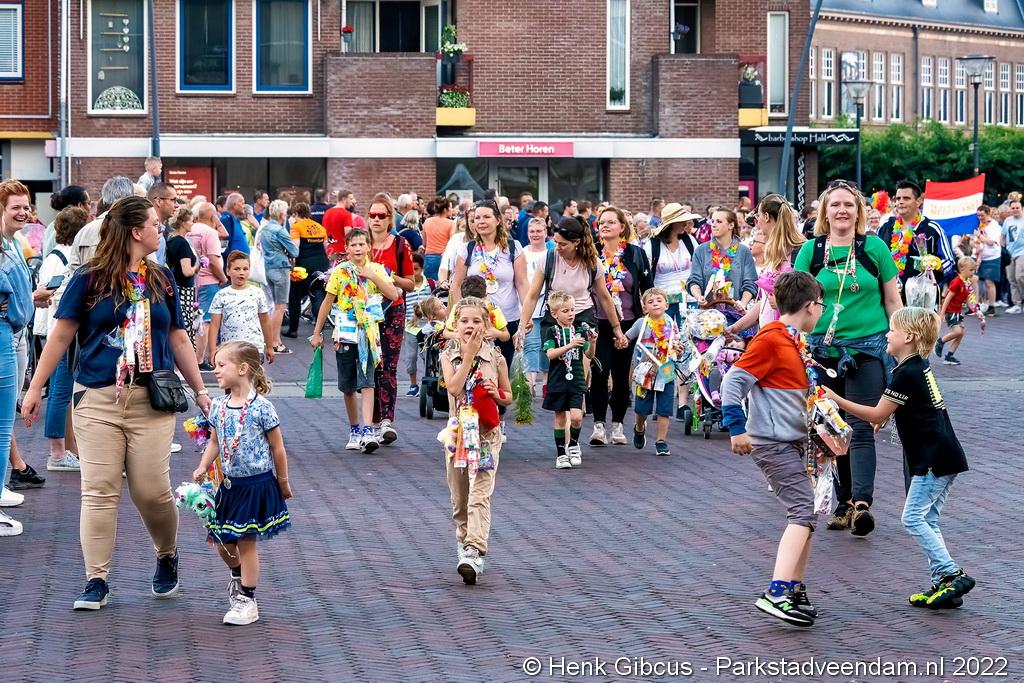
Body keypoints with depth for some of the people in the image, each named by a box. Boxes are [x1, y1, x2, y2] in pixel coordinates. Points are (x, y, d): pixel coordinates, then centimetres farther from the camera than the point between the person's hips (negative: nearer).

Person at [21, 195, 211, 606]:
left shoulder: (162, 279, 11)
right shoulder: (89, 279, -1)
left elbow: (178, 339, 18)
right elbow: (61, 335, 2)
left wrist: (199, 390, 19)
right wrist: (35, 388, 1)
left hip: (151, 400, 2)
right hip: (98, 399, -2)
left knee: (152, 490, -3)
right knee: (99, 491, -2)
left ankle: (167, 557, 25)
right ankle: (96, 581, 5)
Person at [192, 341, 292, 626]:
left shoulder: (261, 407, -15)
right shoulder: (218, 407, 2)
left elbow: (278, 448, -7)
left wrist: (283, 481, -1)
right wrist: (202, 468, -3)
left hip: (257, 484, -6)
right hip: (230, 484, 6)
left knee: (246, 542, -1)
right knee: (221, 541, 12)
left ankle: (248, 601, 9)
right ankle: (238, 576, 42)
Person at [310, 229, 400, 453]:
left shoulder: (377, 269, 3)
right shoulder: (340, 271, 2)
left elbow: (394, 294, -7)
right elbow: (327, 303, 7)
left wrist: (373, 276, -14)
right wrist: (317, 333, 7)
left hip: (368, 333, -1)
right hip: (345, 333, 1)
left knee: (367, 383, -12)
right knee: (348, 386, 9)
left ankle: (368, 430, -19)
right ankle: (354, 430, 22)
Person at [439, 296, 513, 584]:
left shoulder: (496, 357, 1)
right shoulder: (448, 355, 2)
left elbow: (508, 397, 11)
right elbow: (454, 388, -16)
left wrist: (497, 394, -11)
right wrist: (468, 355, -16)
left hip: (486, 434, -2)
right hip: (458, 431, 2)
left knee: (480, 495, -14)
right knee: (459, 498, 11)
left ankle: (474, 553, -24)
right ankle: (464, 544, 30)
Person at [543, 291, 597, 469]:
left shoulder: (580, 332, 5)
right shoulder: (552, 332, -1)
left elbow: (589, 355, 3)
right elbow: (550, 354, -14)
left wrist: (592, 343, -18)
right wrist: (570, 345, -25)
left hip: (576, 381, 1)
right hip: (558, 381, -1)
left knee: (576, 416, -12)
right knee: (560, 418, 6)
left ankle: (573, 444, 14)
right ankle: (561, 453, 16)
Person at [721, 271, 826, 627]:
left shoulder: (795, 341, 14)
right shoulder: (770, 340, -16)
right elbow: (733, 381, -18)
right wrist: (737, 429, -20)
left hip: (794, 441, 10)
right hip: (773, 443, -10)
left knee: (806, 513, 13)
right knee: (804, 511, -17)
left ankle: (795, 589, 21)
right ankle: (776, 594, -25)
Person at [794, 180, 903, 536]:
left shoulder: (875, 247, 2)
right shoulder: (811, 251, 5)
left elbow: (892, 300, 7)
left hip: (867, 348, -2)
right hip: (823, 350, 2)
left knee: (860, 427, -12)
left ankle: (861, 503, -20)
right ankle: (843, 503, 16)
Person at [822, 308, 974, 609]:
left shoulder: (906, 374, -15)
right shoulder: (919, 367, 15)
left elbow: (877, 416, -14)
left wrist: (837, 400, -12)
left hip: (934, 460, -10)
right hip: (944, 458, 10)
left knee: (914, 517, -9)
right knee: (927, 520, 11)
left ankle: (953, 574, -11)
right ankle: (943, 584, 10)